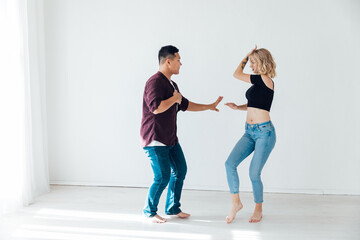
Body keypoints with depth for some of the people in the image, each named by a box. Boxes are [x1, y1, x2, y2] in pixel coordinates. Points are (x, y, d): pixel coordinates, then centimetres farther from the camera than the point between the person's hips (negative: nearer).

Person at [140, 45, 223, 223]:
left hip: (170, 138, 10)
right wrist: (174, 98, -15)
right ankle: (149, 211, 10)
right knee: (163, 177, -9)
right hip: (155, 140, -10)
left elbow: (185, 105, 28)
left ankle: (173, 208, 25)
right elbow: (156, 107, -30)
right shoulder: (155, 82, -16)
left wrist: (209, 107, 30)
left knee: (180, 170, 11)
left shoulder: (172, 84, 16)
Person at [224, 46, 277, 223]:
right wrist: (238, 107, 8)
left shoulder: (265, 80, -11)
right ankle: (236, 202, 5)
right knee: (230, 163, -7)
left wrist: (246, 56, 9)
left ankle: (259, 209, 16)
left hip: (264, 132, -8)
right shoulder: (258, 82, 14)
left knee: (254, 173, -4)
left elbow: (237, 74, -4)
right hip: (249, 132, 8)